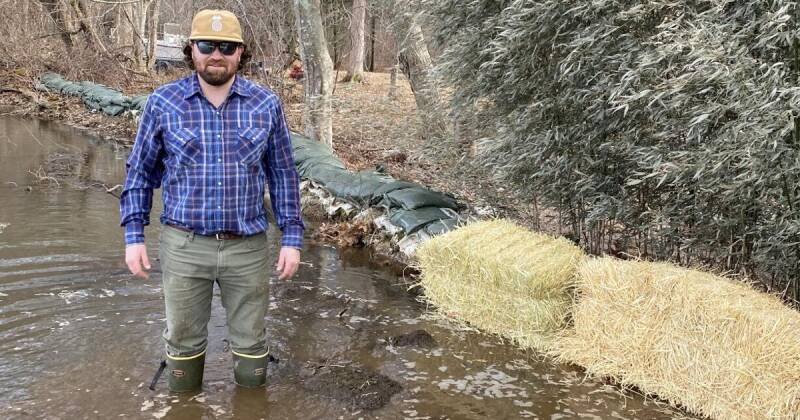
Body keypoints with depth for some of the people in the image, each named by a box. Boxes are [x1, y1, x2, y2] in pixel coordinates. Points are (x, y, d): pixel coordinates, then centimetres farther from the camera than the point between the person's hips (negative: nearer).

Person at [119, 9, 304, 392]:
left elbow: (282, 174, 4)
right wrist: (133, 235, 0)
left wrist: (291, 238, 0)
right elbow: (140, 171, 5)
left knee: (250, 342, 13)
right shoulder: (162, 103, -3)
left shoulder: (266, 105, -1)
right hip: (184, 246, 0)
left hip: (248, 246, 0)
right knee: (183, 339, 14)